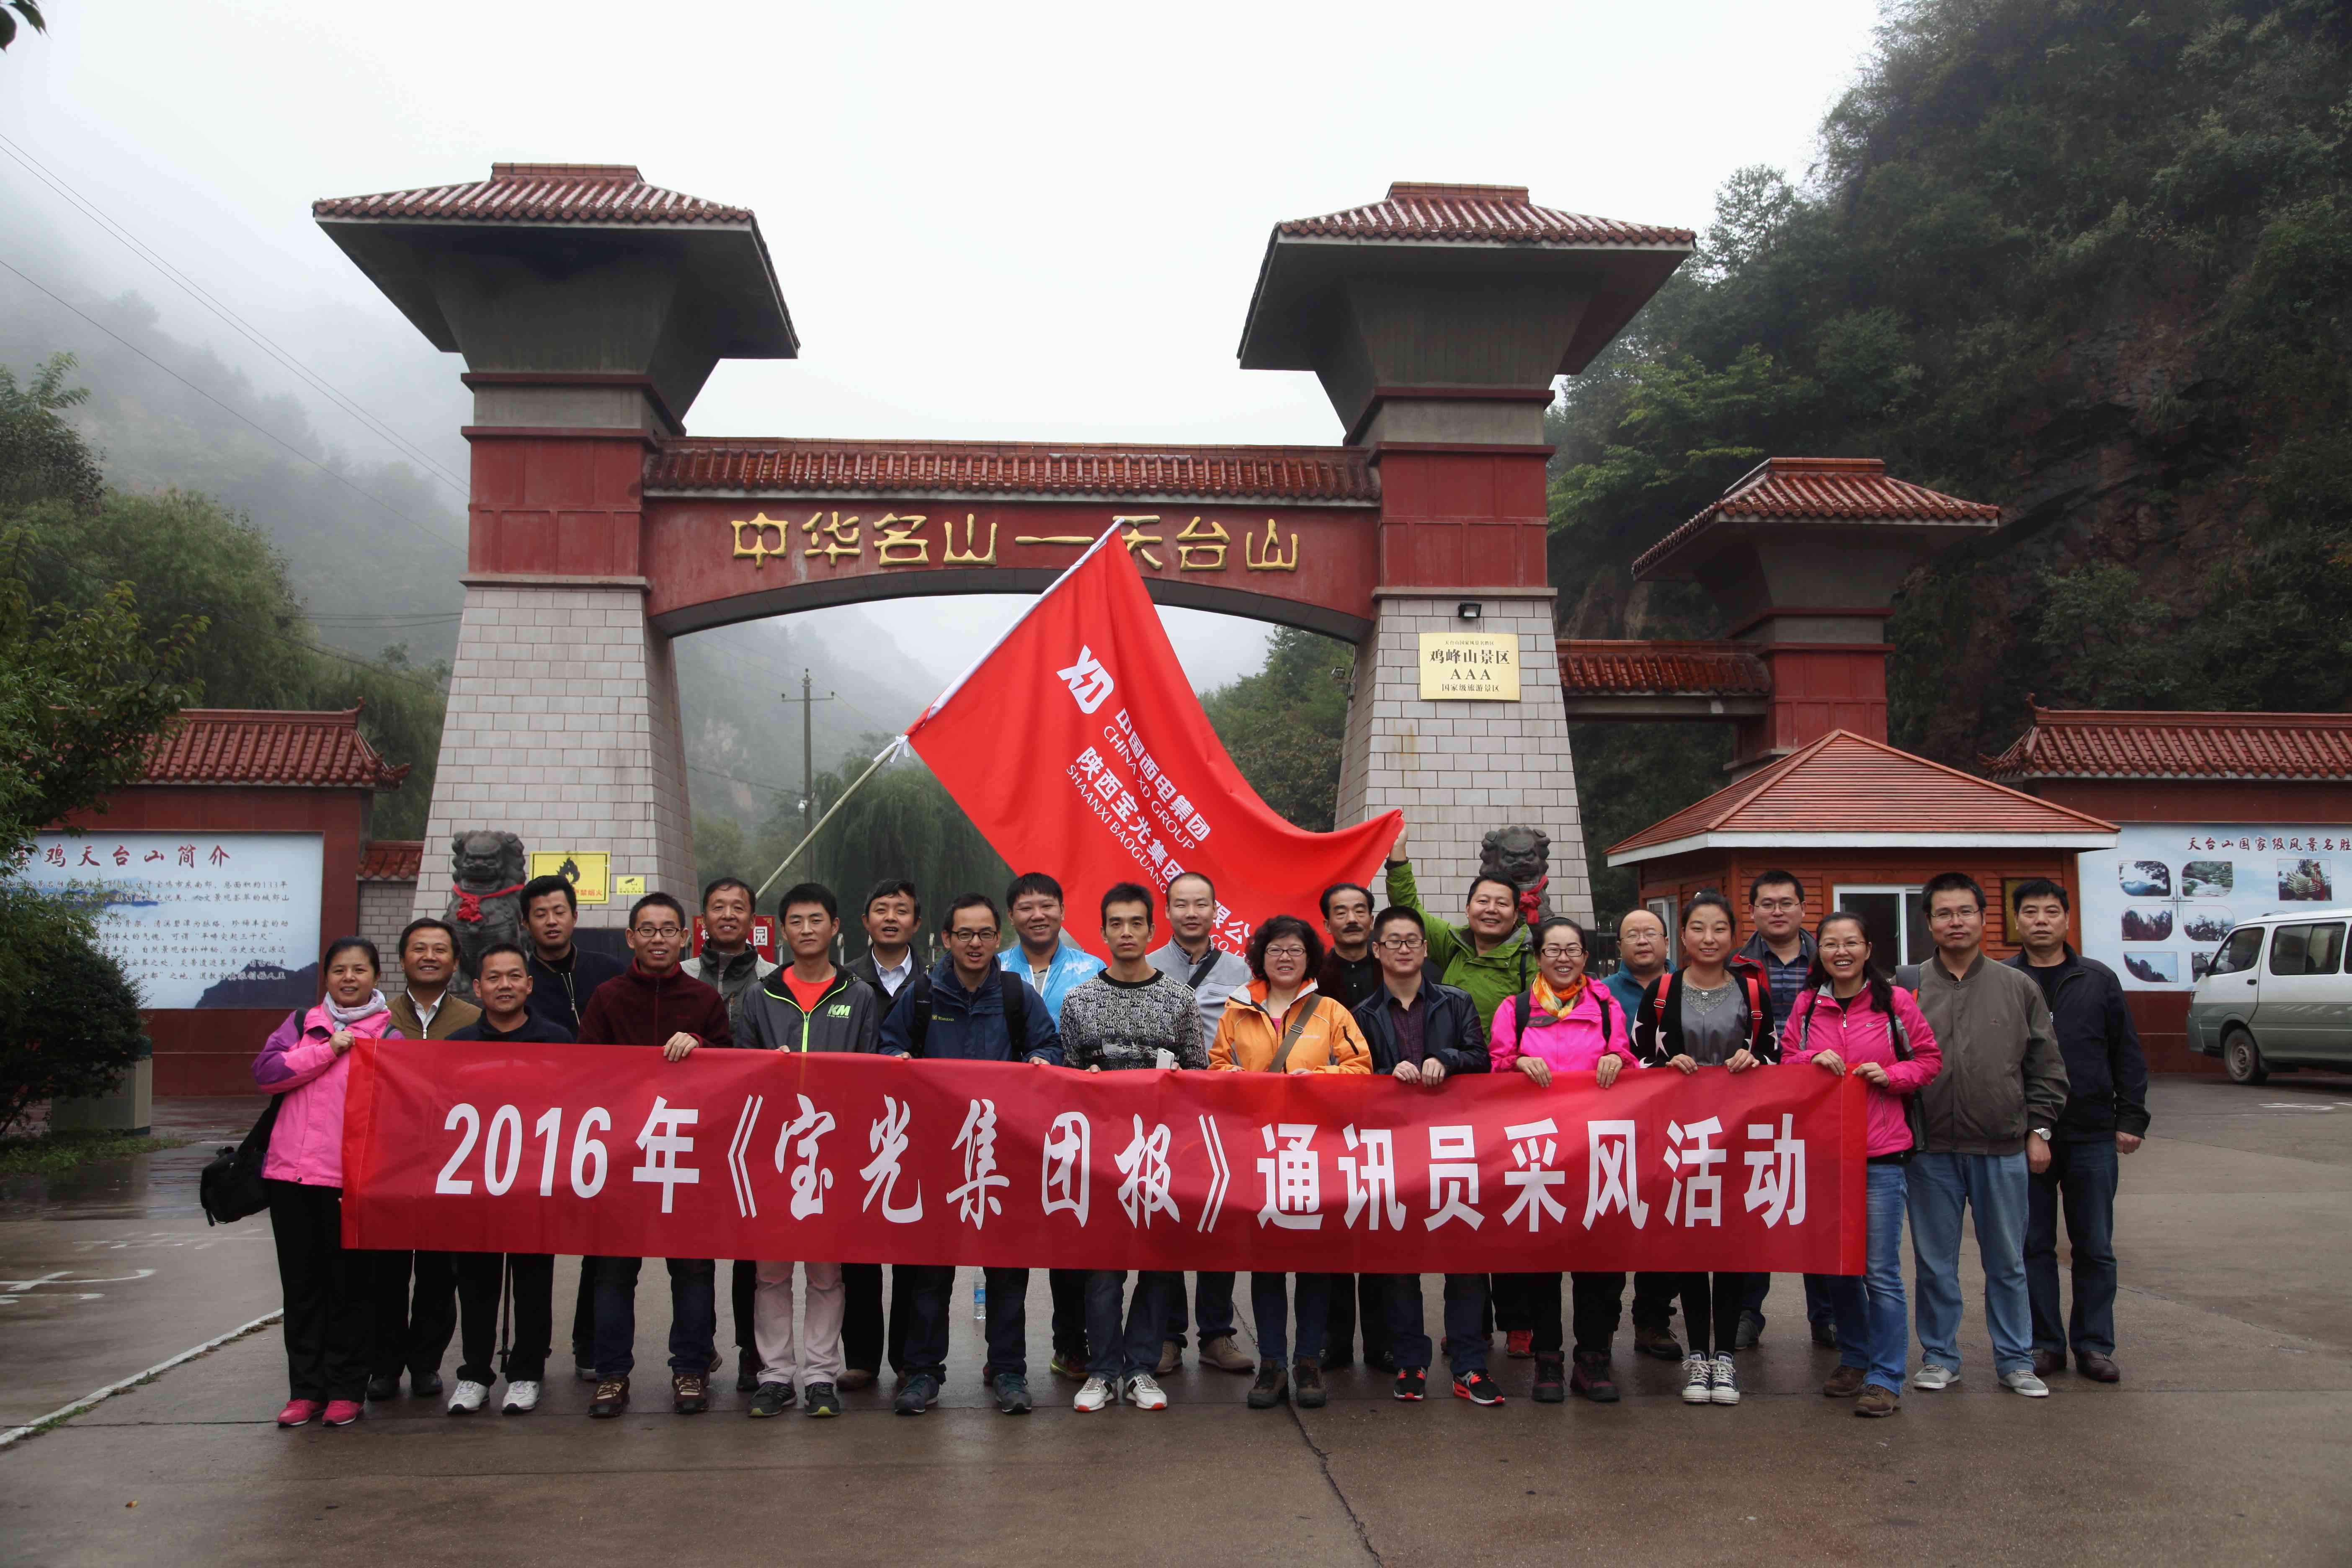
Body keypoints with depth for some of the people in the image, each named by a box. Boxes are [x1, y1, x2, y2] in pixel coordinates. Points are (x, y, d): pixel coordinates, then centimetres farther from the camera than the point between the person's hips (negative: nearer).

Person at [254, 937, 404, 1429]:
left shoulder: (388, 1037, 3)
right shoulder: (302, 1022, 13)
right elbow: (265, 1073, -1)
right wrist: (328, 1051, -9)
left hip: (349, 1179, -3)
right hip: (290, 1172, 3)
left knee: (349, 1286, 4)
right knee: (301, 1285, 9)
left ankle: (346, 1389, 13)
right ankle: (306, 1389, 17)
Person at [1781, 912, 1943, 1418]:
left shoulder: (1894, 1001, 0)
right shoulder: (1806, 1005, 7)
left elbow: (1930, 1059, 6)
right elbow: (1784, 1064, 11)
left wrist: (1891, 1075, -11)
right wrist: (1813, 1060, -9)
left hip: (1880, 1153, -3)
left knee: (1881, 1271, -3)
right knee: (1835, 1264, 12)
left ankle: (1885, 1378, 6)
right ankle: (1854, 1359, 29)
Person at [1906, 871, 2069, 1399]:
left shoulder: (2018, 988, 5)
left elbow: (2046, 1065, 9)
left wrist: (2039, 1129, 3)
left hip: (2002, 1149, 1)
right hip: (1930, 1152, 0)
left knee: (2007, 1262, 11)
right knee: (1935, 1263, 8)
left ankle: (2015, 1360, 23)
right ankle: (1939, 1357, 21)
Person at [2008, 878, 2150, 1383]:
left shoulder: (2099, 980, 7)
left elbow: (2127, 1054, 9)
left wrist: (2131, 1119, 1)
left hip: (2092, 1135, 1)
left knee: (2095, 1247, 7)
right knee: (2034, 1246, 5)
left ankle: (2094, 1345, 17)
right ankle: (2045, 1344, 14)